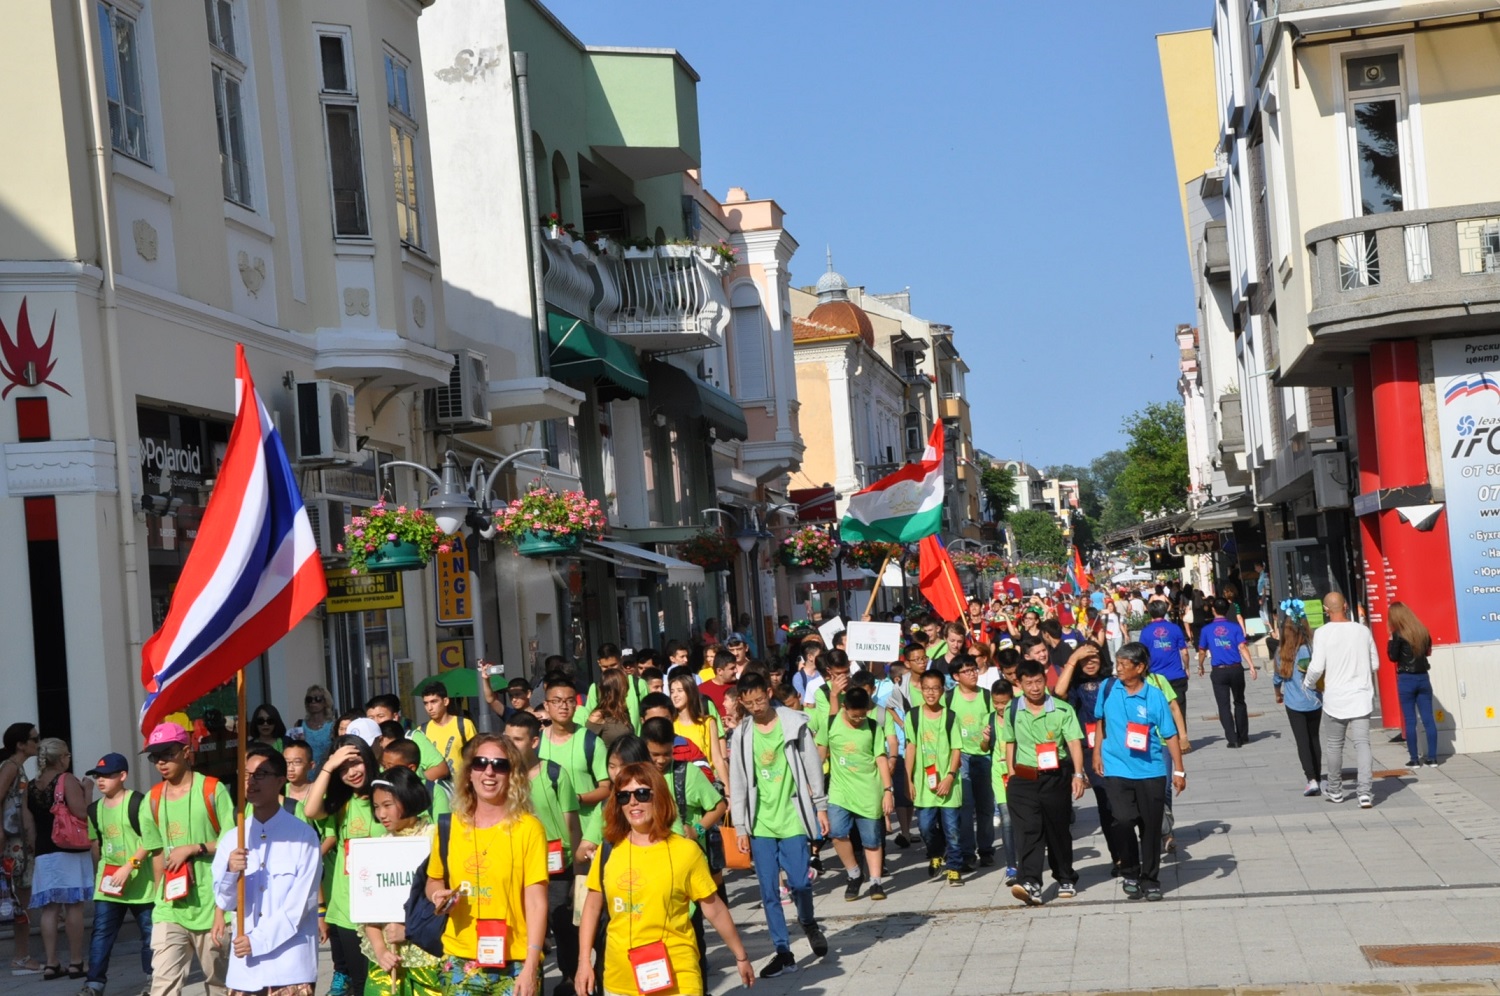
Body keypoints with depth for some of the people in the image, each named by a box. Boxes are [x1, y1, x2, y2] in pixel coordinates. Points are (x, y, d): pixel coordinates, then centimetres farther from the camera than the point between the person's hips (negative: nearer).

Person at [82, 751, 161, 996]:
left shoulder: (138, 803, -13)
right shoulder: (95, 809, 8)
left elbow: (150, 841, -16)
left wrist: (129, 867, -21)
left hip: (140, 881, -5)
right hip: (108, 881, 5)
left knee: (149, 932, 7)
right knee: (101, 932, -2)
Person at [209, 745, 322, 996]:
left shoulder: (303, 835, -5)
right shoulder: (232, 838, 8)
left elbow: (301, 902, -7)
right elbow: (225, 901, 4)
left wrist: (258, 940, -9)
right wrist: (231, 873, -17)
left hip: (290, 960, -4)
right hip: (244, 964, 4)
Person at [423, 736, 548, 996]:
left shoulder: (528, 828, -5)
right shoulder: (450, 826, 5)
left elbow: (536, 902, -7)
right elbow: (434, 882, 19)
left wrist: (531, 967, -13)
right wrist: (439, 895, -5)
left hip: (514, 965, -3)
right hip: (460, 963, 3)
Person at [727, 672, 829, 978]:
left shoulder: (795, 723, -2)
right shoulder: (741, 736, 3)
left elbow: (813, 767, 3)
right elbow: (737, 785, 5)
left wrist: (821, 807, 2)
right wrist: (742, 828, 3)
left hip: (793, 817, -2)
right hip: (760, 823, 2)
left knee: (799, 882, -5)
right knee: (769, 891, 2)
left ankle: (808, 923, 27)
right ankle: (783, 952, 11)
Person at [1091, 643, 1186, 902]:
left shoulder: (1154, 696, -8)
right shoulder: (1108, 688, -1)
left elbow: (1170, 735, -4)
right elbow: (1100, 721, 15)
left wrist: (1178, 770, -4)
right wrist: (1097, 753, 11)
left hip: (1150, 771, -1)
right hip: (1116, 768, 1)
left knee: (1151, 827, 6)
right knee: (1124, 820, -12)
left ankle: (1150, 879, 22)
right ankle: (1130, 873, 9)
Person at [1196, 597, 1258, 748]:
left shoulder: (1206, 630, -1)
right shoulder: (1235, 627, -2)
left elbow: (1202, 652, 5)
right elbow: (1242, 647, -11)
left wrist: (1200, 667, 22)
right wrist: (1251, 666, -14)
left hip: (1219, 671, -1)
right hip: (1236, 669, 1)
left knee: (1224, 706, 3)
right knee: (1239, 702, 17)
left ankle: (1232, 739, -3)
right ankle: (1243, 736, 23)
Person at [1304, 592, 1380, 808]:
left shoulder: (1323, 632, -10)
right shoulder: (1363, 631, 1)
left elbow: (1317, 667, -12)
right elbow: (1375, 665, 8)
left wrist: (1308, 683, 7)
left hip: (1335, 699, -2)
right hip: (1361, 697, 2)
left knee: (1334, 745, 13)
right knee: (1362, 743, 0)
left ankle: (1335, 790, 25)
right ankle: (1365, 792, -11)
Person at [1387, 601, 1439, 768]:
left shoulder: (1398, 635, -12)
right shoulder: (1423, 631, 5)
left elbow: (1393, 657, -7)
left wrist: (1390, 640, 2)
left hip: (1406, 680, -5)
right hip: (1423, 678, 5)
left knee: (1410, 721, 1)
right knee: (1428, 719, 6)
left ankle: (1413, 759, 2)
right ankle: (1432, 757, 7)